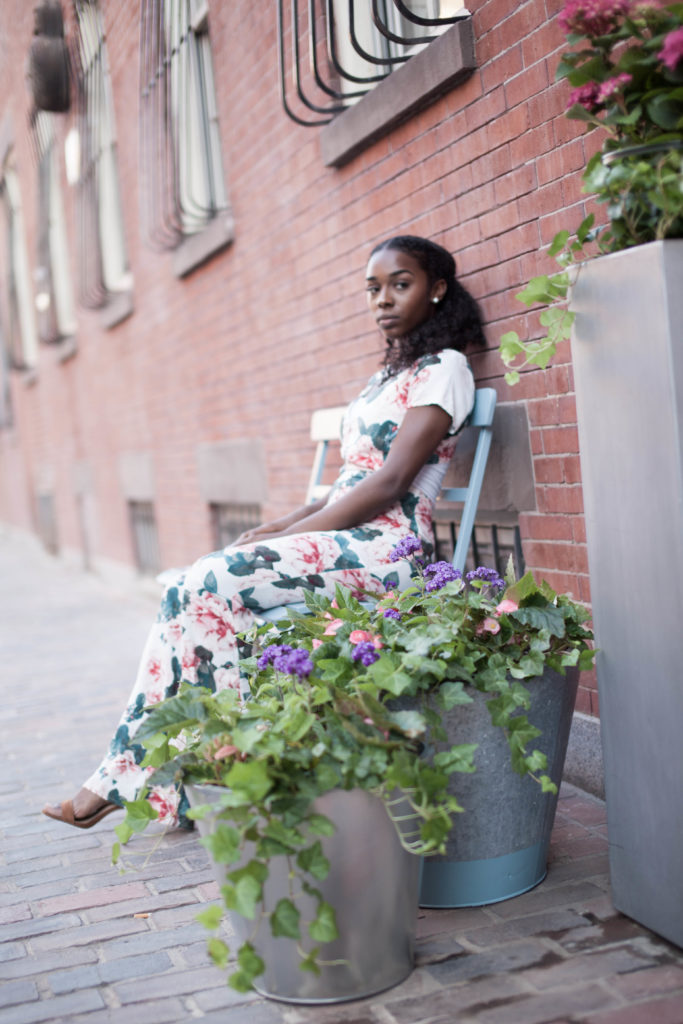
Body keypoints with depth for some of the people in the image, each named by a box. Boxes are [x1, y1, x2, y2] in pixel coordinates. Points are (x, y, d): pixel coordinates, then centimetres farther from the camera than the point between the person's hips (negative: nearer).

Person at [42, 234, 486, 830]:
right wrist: (279, 527, 5)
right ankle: (128, 776, -12)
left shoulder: (444, 367, -3)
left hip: (385, 547, -8)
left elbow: (389, 484, -14)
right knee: (193, 591, -10)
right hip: (345, 536, 8)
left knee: (208, 587, -22)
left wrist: (286, 535, -14)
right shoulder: (389, 375, 24)